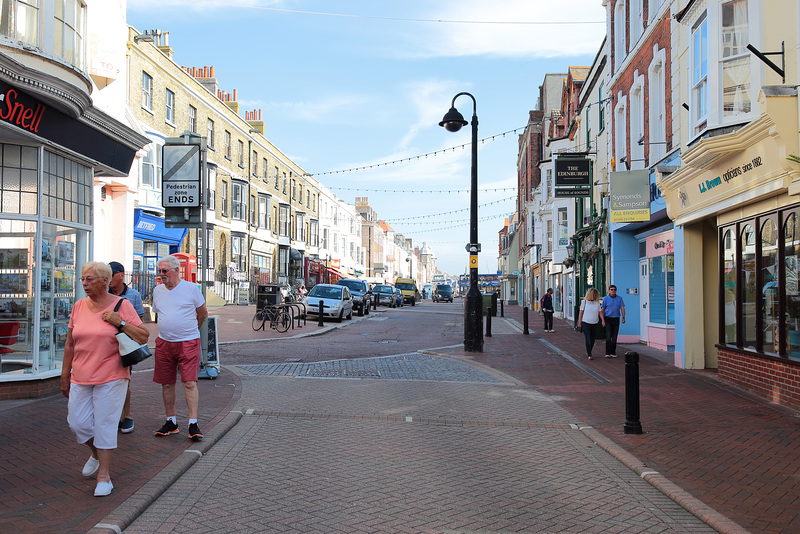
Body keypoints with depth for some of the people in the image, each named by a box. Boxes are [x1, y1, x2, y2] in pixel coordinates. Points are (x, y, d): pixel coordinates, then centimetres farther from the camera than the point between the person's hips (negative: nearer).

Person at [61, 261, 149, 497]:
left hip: (111, 378, -4)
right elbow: (70, 344, 13)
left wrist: (121, 322, -17)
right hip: (81, 378, 4)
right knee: (77, 423, 5)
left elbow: (144, 337, -4)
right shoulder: (79, 306, 7)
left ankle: (104, 475, 10)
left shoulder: (121, 305, -4)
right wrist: (65, 374, 14)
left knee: (105, 424, -2)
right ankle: (96, 453, 36)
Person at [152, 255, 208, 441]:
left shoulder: (191, 288, -3)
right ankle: (171, 422, 21)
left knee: (189, 383, -10)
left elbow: (203, 314, 7)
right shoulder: (157, 291, 10)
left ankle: (193, 424, -7)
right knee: (166, 383, 8)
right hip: (164, 343, 5)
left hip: (188, 342, -4)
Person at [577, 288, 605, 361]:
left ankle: (588, 352, 28)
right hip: (586, 323, -3)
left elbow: (600, 312, 6)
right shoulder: (584, 302, 0)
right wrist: (579, 322, 1)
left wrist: (603, 320, -8)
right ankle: (589, 355, -6)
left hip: (594, 324, 3)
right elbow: (581, 312, 3)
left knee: (592, 340, 9)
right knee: (588, 339, -8)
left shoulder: (597, 303, 6)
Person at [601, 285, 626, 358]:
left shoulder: (619, 298, 6)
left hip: (616, 319, 2)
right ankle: (608, 353, -6)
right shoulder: (605, 298, 1)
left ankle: (613, 352, 14)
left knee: (614, 337, 6)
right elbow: (603, 309, 3)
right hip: (608, 319, -2)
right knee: (608, 336, -8)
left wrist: (623, 317, -9)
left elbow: (622, 308, 4)